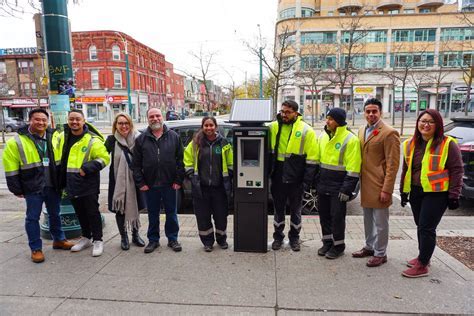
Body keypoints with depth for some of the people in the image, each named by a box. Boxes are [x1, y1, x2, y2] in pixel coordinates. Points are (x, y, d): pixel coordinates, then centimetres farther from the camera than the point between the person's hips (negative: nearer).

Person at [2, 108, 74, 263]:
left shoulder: (55, 137, 2)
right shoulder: (17, 141, -8)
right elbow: (11, 168, -6)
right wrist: (16, 188, -6)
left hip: (53, 186, 4)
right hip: (33, 187, -3)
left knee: (55, 214, 17)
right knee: (33, 218, 6)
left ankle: (59, 239, 34)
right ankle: (36, 248, 19)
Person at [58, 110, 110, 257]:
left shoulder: (92, 140, -13)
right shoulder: (63, 137, 8)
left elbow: (104, 158, -14)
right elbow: (60, 157, 22)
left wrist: (87, 168, -23)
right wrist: (62, 181, 18)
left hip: (88, 185, -6)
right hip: (72, 184, 7)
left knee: (92, 212, 2)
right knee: (80, 213, 18)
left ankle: (97, 240, 16)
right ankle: (86, 237, 34)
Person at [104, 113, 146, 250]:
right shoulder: (112, 140, -5)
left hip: (134, 179, 1)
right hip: (118, 180, 0)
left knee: (135, 207, 12)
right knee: (119, 209, 9)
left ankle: (135, 234, 32)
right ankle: (123, 237, 27)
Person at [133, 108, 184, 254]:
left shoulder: (174, 137, 2)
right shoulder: (141, 139, 4)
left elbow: (180, 160, 1)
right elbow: (136, 164, 3)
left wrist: (178, 180, -5)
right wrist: (140, 183, -3)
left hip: (170, 184, -1)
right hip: (150, 185, 1)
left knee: (171, 213, 10)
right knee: (153, 214, 13)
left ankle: (172, 239, 25)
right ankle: (153, 240, 28)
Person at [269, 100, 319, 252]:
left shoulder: (306, 131, -7)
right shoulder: (273, 128, 1)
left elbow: (312, 159, -7)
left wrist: (307, 181, -10)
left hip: (295, 178, -2)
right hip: (277, 177, 3)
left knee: (295, 210, 13)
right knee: (278, 209, 15)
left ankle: (294, 237, 30)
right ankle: (278, 236, 31)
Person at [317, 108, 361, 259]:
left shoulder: (350, 139, -12)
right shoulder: (323, 136, 8)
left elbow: (353, 169, -14)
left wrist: (346, 189, -16)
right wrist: (316, 181, 14)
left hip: (338, 187, -6)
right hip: (323, 185, 6)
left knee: (337, 217, 4)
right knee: (324, 215, 13)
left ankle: (338, 245, 21)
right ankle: (327, 242, 29)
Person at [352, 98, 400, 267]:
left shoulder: (389, 133, -13)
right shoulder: (362, 130, 10)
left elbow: (392, 164, -15)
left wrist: (386, 189, -17)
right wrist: (359, 180, 12)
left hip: (379, 186, -7)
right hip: (365, 184, 7)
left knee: (380, 222, 4)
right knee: (368, 219, 19)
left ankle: (380, 253, 19)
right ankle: (369, 247, 34)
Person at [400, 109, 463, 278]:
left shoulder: (447, 144, -8)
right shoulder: (410, 144, 8)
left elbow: (457, 170, -7)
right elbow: (406, 169, 14)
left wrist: (454, 194, -10)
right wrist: (403, 191, 14)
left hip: (436, 193, -6)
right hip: (416, 192, 6)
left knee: (426, 228, -5)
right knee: (421, 226, 16)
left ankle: (422, 265, 5)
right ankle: (423, 256, 32)